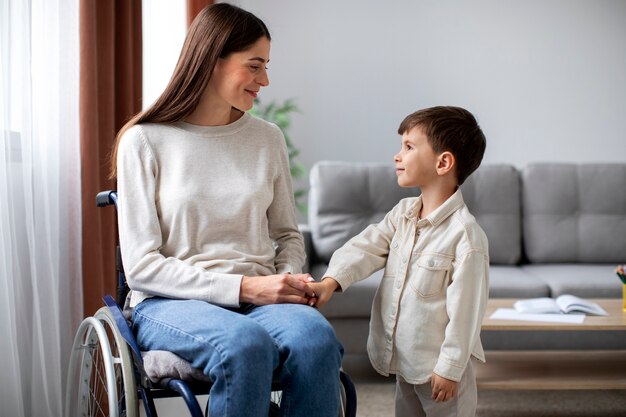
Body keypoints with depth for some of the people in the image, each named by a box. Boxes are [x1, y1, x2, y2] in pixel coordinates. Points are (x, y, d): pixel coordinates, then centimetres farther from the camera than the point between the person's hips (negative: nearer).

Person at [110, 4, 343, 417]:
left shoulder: (268, 138, 11)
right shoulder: (144, 141, -1)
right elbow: (141, 266, -7)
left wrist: (290, 278, -5)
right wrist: (243, 287, -15)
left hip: (259, 296, 3)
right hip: (172, 302, -3)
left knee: (316, 338, -32)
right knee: (246, 343, -37)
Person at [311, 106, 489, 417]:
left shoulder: (465, 234, -21)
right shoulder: (402, 214, 4)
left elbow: (465, 308, -20)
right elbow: (367, 248, -6)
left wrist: (450, 368, -17)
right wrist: (331, 281, -23)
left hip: (439, 366, -7)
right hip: (404, 362, 7)